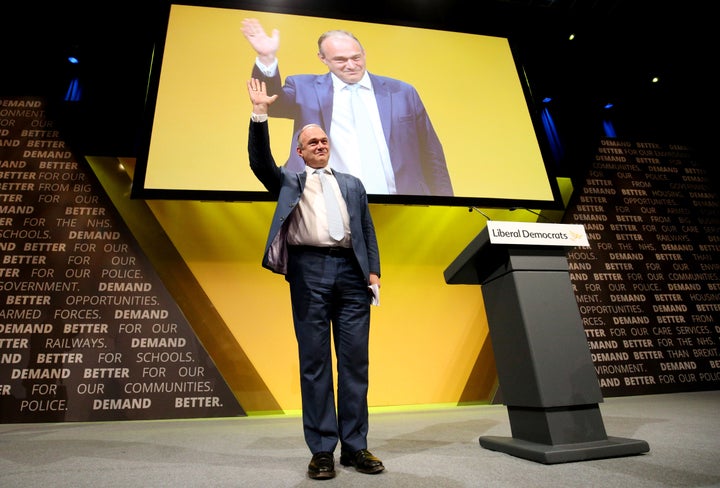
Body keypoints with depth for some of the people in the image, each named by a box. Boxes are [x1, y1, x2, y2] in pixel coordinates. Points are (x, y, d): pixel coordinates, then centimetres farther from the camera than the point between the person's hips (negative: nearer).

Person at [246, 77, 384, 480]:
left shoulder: (352, 184, 23)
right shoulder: (289, 182, 20)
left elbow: (368, 230, 16)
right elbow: (260, 162, 2)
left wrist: (374, 270, 4)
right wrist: (260, 114, -5)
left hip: (351, 273, 2)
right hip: (309, 271, -1)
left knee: (355, 360, 3)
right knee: (314, 362, 0)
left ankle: (356, 446, 14)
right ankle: (323, 449, 11)